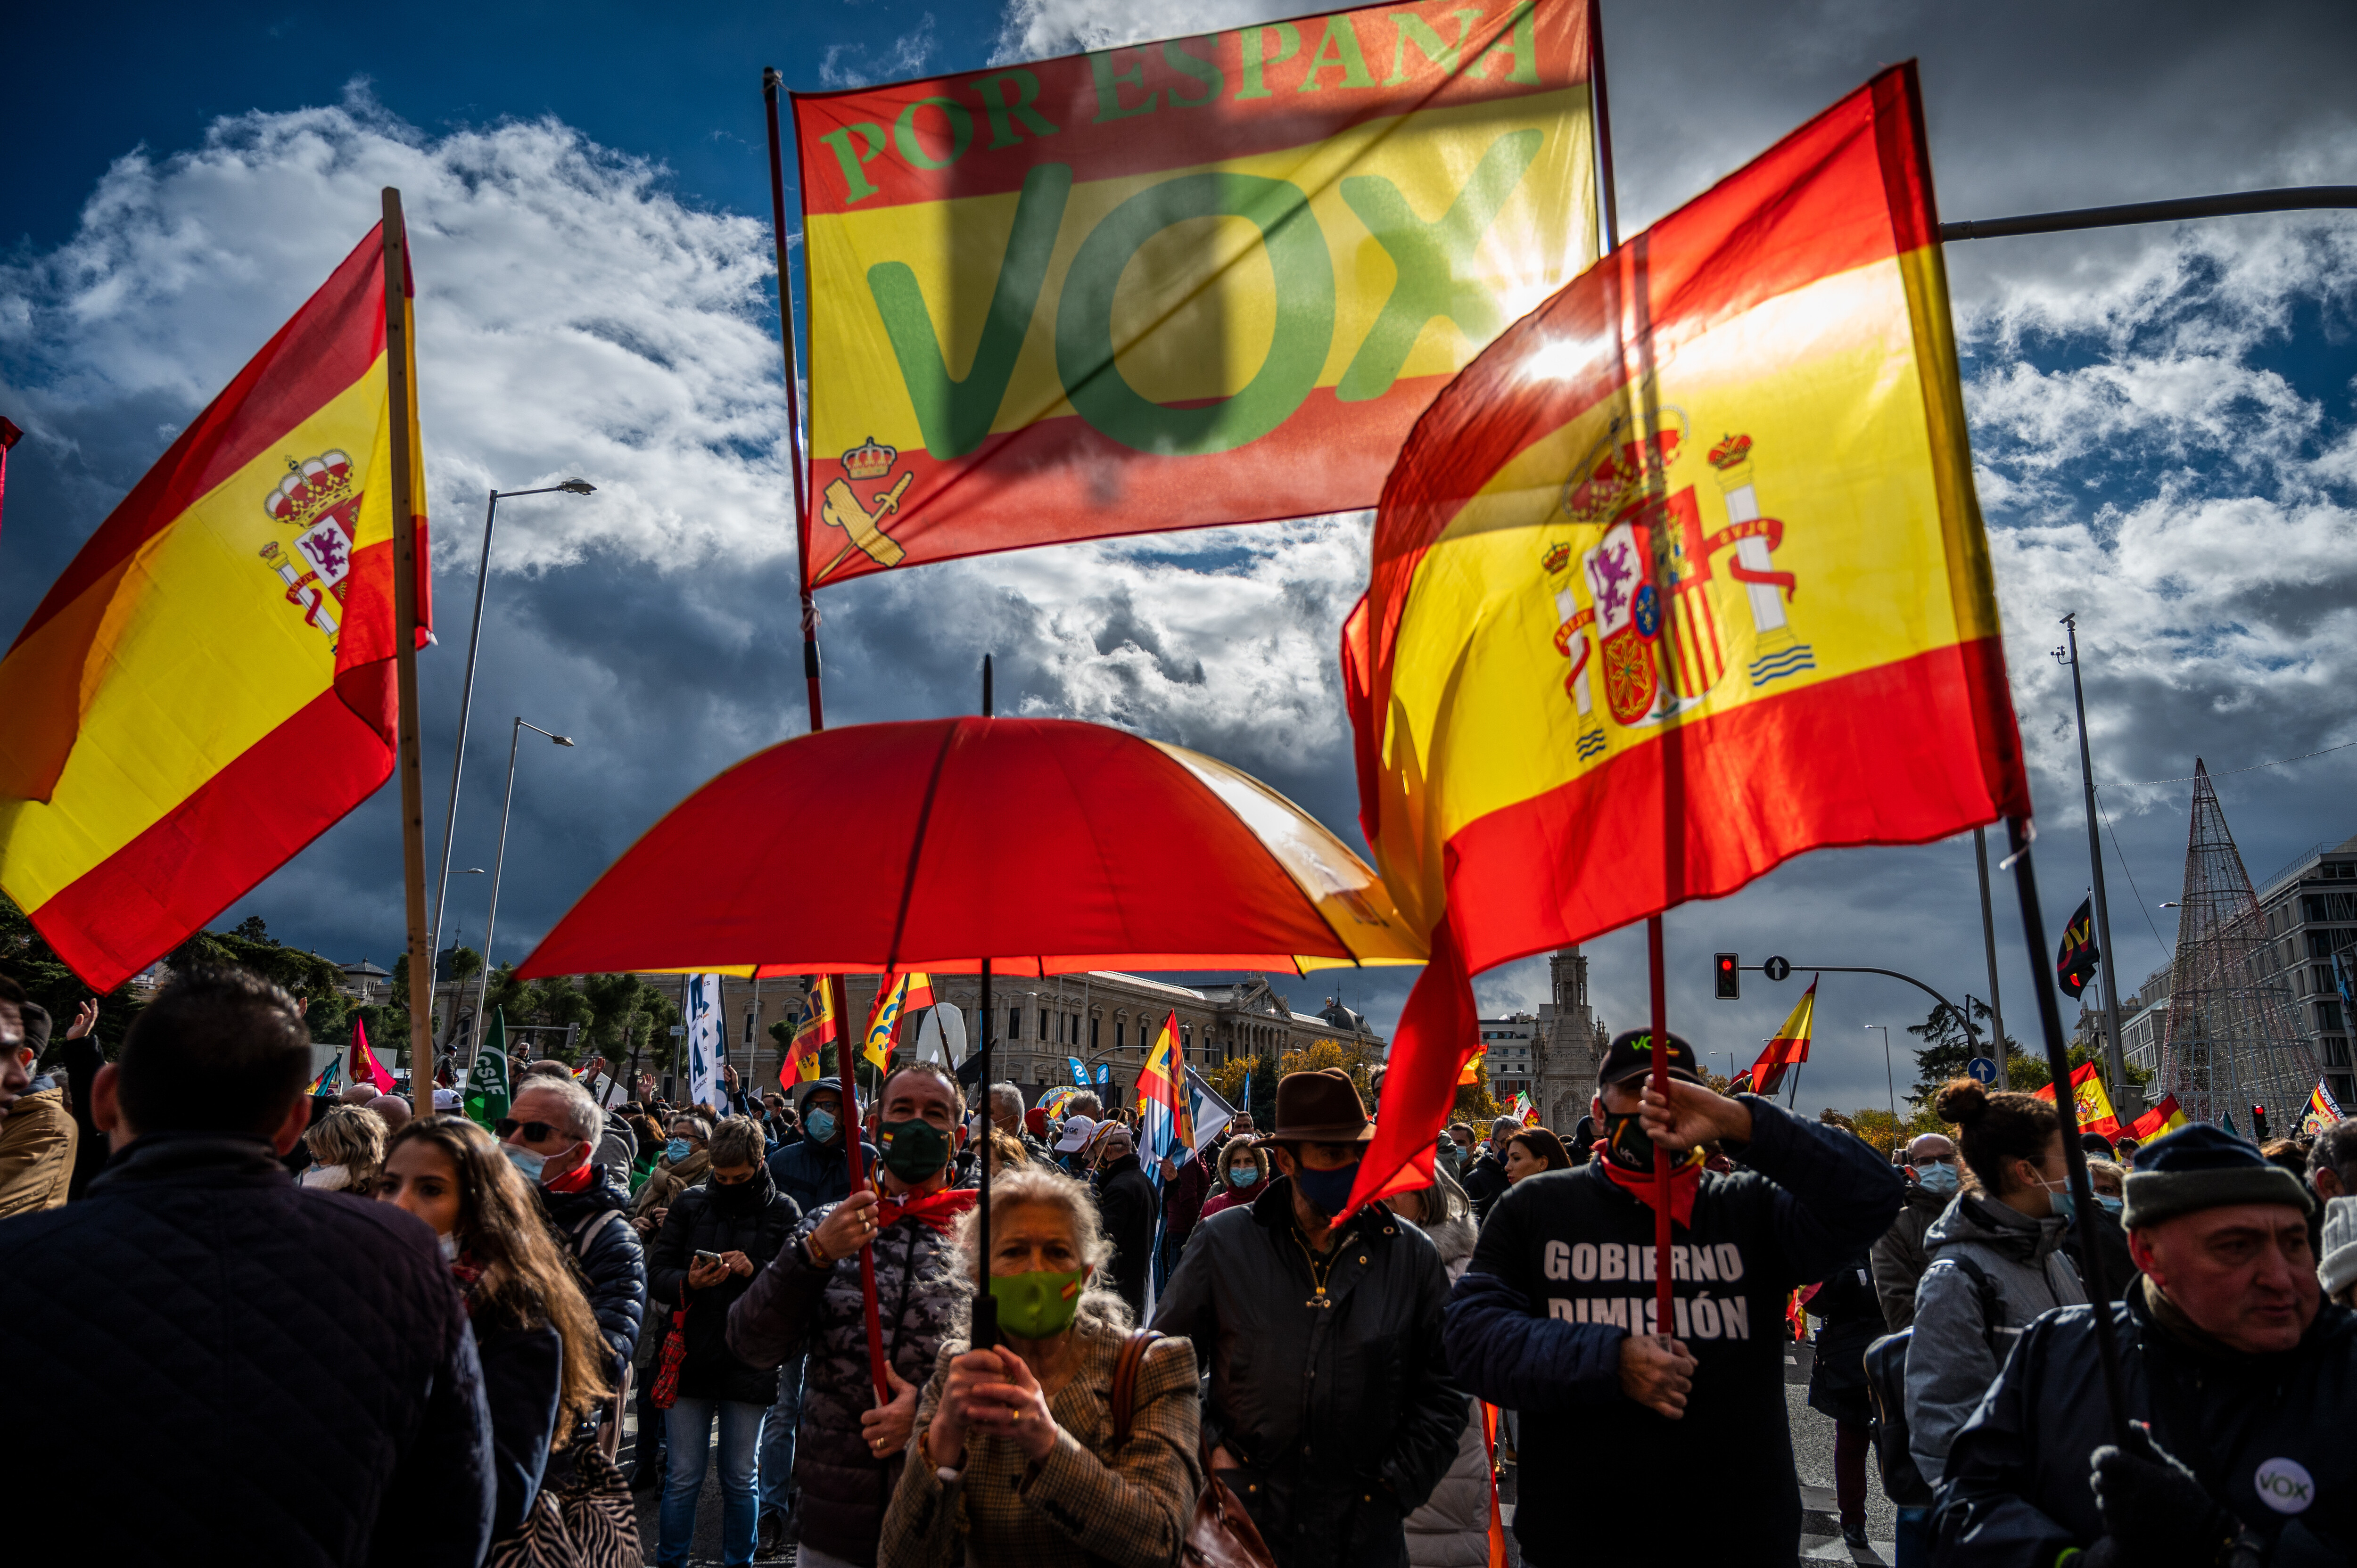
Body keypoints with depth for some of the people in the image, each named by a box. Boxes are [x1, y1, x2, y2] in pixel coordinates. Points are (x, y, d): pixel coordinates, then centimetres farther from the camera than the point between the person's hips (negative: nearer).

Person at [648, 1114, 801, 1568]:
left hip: (751, 1363, -1)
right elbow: (656, 1270, 1)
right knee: (683, 1478, 9)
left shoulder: (783, 1213, -1)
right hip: (691, 1357, 1)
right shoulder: (690, 1205, 3)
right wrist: (687, 1282, -19)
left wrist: (756, 1271, -20)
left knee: (740, 1479, 11)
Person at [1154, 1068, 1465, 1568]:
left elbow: (1443, 1391, 5)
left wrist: (1397, 1488, -2)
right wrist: (1209, 1448, -3)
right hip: (1243, 1516, 0)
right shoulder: (1222, 1242, -4)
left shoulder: (1413, 1256, -1)